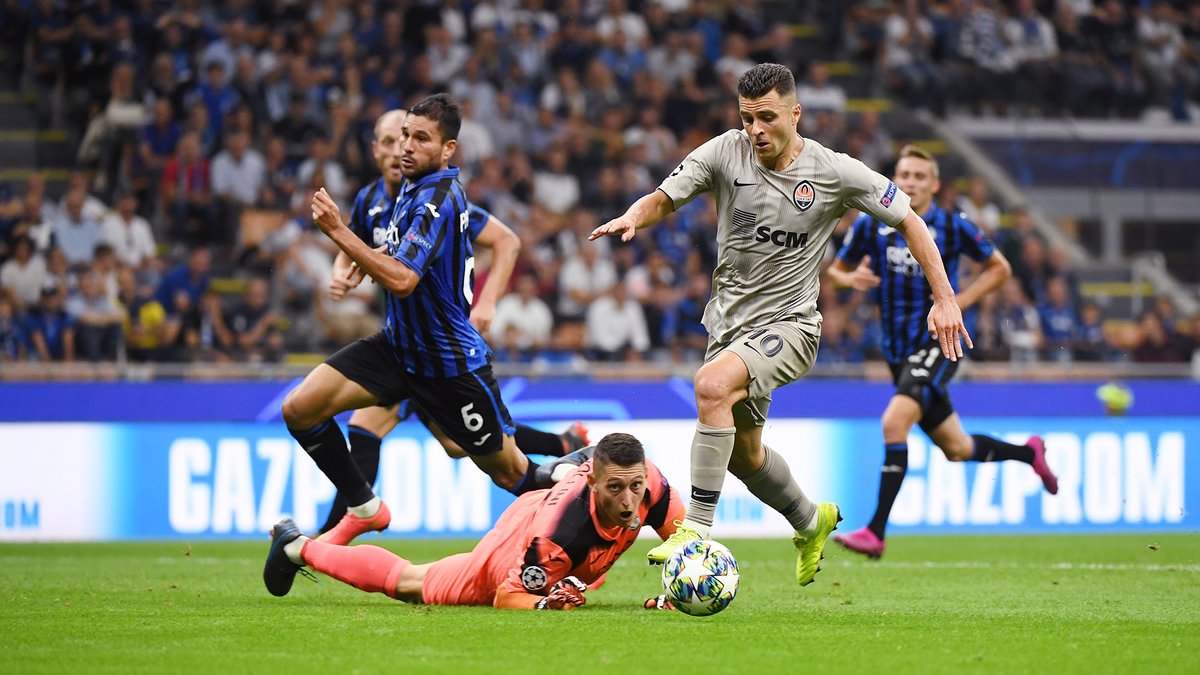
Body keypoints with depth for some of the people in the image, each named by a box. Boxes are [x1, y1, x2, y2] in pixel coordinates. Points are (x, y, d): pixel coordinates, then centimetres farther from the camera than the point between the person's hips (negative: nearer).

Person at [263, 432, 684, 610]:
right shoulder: (559, 535, -49)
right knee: (406, 582, 20)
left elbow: (681, 532, -15)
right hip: (504, 562, -5)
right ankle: (298, 547, 41)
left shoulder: (646, 479, -36)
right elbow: (507, 597, -34)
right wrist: (545, 604, -52)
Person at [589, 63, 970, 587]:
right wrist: (631, 219, -29)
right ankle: (811, 521, 49)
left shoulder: (835, 172, -11)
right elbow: (664, 198, -4)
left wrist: (944, 298, -5)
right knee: (742, 452, 18)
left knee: (712, 384, -33)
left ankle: (698, 531, -30)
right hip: (728, 321, 5)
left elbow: (908, 220, -1)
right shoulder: (725, 153, -6)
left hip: (787, 323, -5)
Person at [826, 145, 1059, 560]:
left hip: (939, 342, -5)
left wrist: (960, 301, -8)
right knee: (957, 450, 14)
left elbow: (999, 268, 6)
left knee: (894, 421, -26)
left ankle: (875, 532, -24)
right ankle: (1029, 453, 44)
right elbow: (836, 269, 13)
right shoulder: (871, 225, 2)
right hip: (898, 350, 5)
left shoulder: (953, 227, -6)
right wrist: (851, 279, -11)